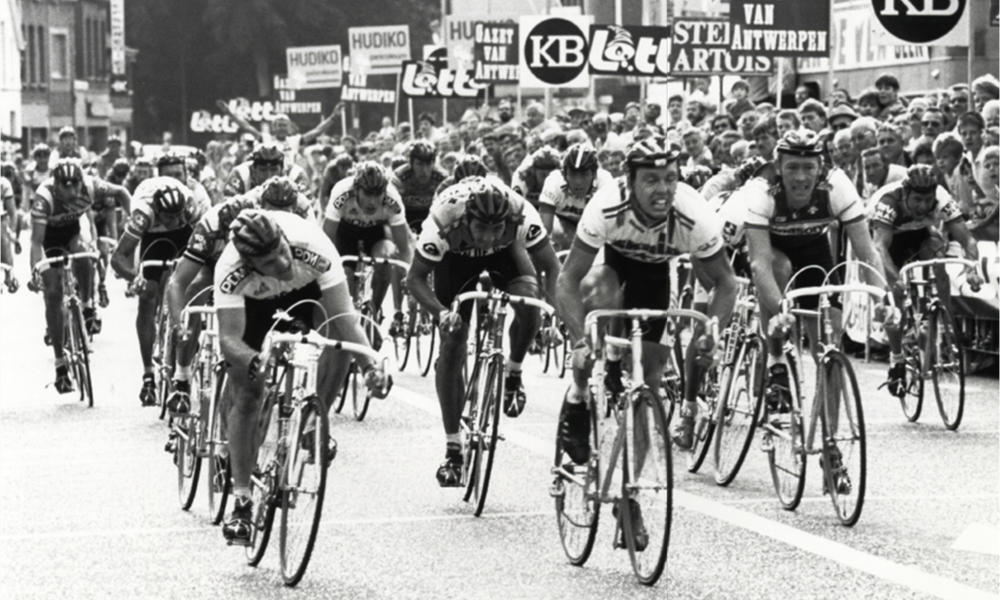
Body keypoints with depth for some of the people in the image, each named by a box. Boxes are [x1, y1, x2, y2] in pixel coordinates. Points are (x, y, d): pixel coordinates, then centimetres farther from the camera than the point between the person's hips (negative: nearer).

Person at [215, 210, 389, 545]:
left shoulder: (313, 248, -42)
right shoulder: (231, 271, -41)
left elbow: (343, 316, -41)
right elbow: (229, 338, -44)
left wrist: (369, 366, -55)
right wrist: (253, 362, -65)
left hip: (305, 290, 2)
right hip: (252, 302, -2)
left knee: (338, 337, -23)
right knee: (245, 396, -10)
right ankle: (241, 504, -1)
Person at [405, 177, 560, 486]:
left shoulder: (522, 216, -39)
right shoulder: (444, 221, -40)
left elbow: (551, 266, -27)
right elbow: (415, 278, -30)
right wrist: (441, 312, -46)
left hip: (505, 252, 1)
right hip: (456, 256, -1)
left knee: (528, 303, -30)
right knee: (452, 346, -8)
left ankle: (513, 374, 0)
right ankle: (452, 448, 1)